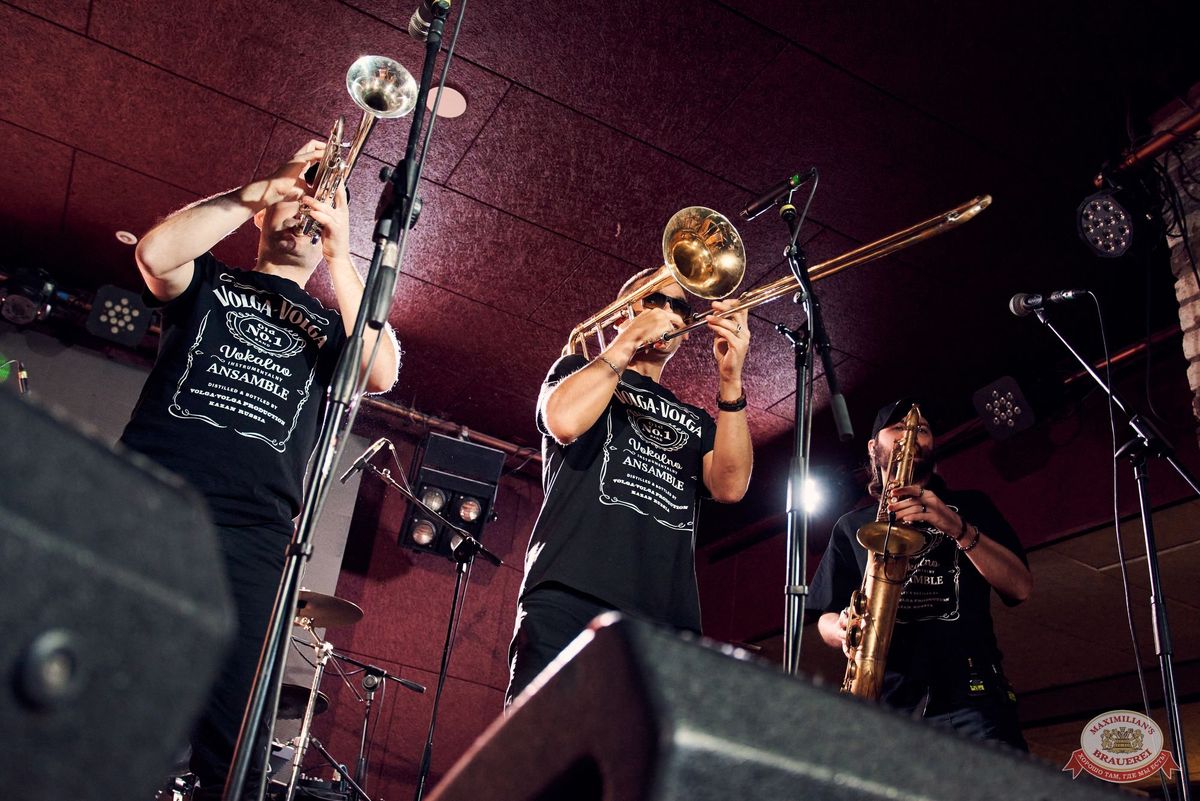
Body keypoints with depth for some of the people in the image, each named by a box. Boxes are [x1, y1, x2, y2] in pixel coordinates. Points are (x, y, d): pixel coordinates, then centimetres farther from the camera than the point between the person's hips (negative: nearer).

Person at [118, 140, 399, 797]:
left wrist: (338, 254, -2)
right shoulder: (209, 282, 23)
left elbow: (380, 373, 1)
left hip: (251, 540, 0)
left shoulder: (332, 326, 24)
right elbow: (155, 253, 0)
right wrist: (264, 188, 0)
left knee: (230, 747, -7)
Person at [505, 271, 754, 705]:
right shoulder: (578, 370, 20)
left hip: (666, 618, 4)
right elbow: (564, 421, -5)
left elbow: (729, 487, 7)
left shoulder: (694, 421, 28)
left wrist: (730, 380, -2)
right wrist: (628, 341, 3)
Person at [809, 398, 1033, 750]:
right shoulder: (852, 526, 22)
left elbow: (1019, 588, 6)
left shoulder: (969, 505, 20)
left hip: (971, 694, 0)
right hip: (885, 697, 1)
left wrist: (957, 528, -9)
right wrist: (846, 629, -6)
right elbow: (826, 617, 19)